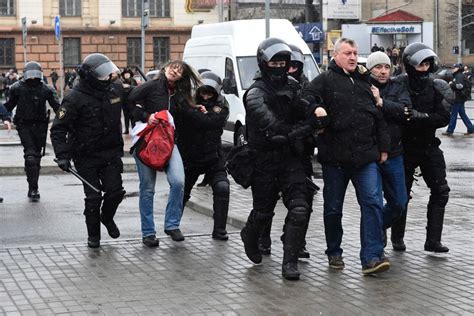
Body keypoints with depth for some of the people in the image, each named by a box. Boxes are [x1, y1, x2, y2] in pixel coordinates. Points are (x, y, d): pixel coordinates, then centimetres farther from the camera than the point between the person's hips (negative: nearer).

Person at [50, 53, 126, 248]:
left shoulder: (115, 89, 0)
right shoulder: (75, 99, -16)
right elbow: (58, 128, -15)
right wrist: (62, 155, -22)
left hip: (111, 152, 4)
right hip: (87, 157, -4)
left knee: (115, 192, 0)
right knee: (93, 197, -1)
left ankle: (107, 217, 32)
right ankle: (93, 234, 20)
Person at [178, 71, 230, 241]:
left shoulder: (220, 106, -9)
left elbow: (210, 122, -28)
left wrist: (189, 110, -33)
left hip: (213, 157, -1)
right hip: (188, 157, 1)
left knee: (222, 188, -17)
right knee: (182, 192, 10)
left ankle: (219, 230, -8)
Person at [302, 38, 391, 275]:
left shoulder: (365, 82, 15)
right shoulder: (325, 81, 1)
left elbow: (379, 117, 17)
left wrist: (383, 148, 14)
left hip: (366, 156, 3)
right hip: (334, 157, -3)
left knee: (373, 203, -9)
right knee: (333, 208, 9)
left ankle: (372, 257, -9)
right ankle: (334, 253, 25)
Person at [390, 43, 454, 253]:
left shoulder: (436, 87, -1)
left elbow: (444, 118, -10)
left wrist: (419, 116, -22)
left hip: (429, 146, 3)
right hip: (405, 147, -3)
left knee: (440, 191, -4)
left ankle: (433, 241, 2)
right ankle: (397, 238, 23)